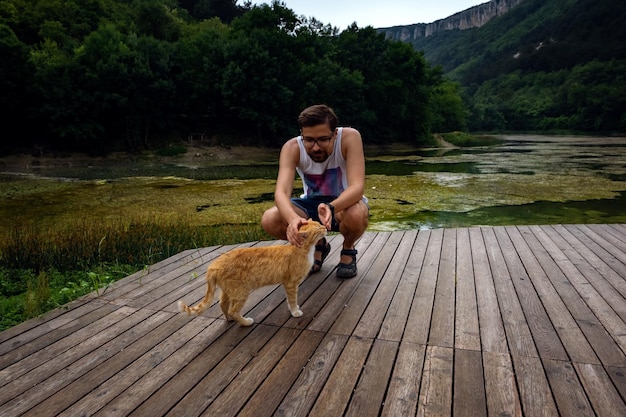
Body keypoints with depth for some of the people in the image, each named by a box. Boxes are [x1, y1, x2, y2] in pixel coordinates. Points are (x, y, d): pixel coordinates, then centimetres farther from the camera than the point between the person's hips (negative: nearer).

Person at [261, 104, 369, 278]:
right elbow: (281, 191, -34)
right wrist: (293, 219, -56)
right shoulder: (292, 148, -22)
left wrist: (331, 208, -55)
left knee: (356, 215, -39)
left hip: (344, 203, -2)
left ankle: (348, 249, 0)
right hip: (311, 204, 3)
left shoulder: (349, 137, -27)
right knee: (269, 220, -23)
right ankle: (319, 245, 7)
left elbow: (357, 187, -35)